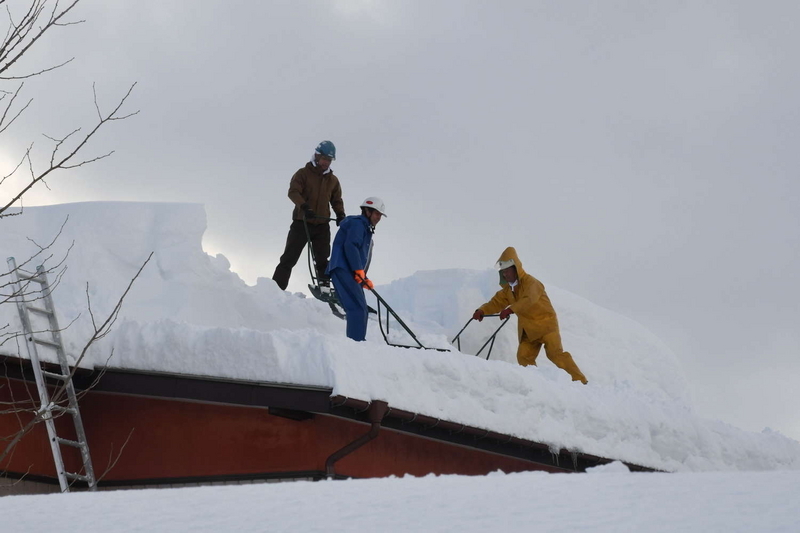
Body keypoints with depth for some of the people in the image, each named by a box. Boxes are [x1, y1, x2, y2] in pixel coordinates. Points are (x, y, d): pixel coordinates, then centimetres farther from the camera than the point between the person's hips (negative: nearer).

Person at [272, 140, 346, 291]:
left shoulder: (333, 180, 12)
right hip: (302, 222, -4)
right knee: (290, 257, -4)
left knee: (322, 260, 5)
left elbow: (336, 200, 20)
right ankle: (276, 287, -5)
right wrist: (304, 206, -33)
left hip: (322, 225, 4)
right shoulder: (303, 173, -3)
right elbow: (293, 192, -16)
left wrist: (340, 215, -1)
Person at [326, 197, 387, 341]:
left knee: (362, 311, 8)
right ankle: (356, 341, -28)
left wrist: (364, 279, 14)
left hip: (352, 275, 11)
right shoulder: (357, 223, -2)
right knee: (358, 308, -21)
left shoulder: (366, 230, 29)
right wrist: (359, 270, -19)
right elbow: (350, 246, -17)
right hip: (343, 270, -11)